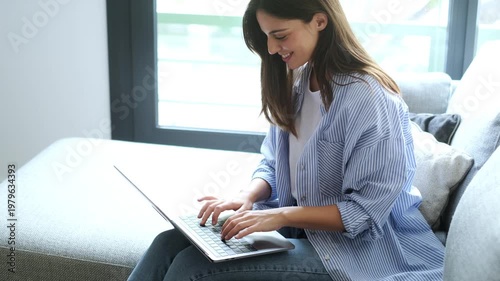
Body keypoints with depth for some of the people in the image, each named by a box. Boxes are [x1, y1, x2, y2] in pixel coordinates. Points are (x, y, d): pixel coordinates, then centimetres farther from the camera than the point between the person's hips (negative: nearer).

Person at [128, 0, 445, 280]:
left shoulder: (371, 99, -20)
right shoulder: (296, 83, 5)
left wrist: (282, 216, -24)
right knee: (172, 244, -13)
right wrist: (248, 196, -9)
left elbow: (366, 212, -19)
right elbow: (273, 165, 12)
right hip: (298, 228, 7)